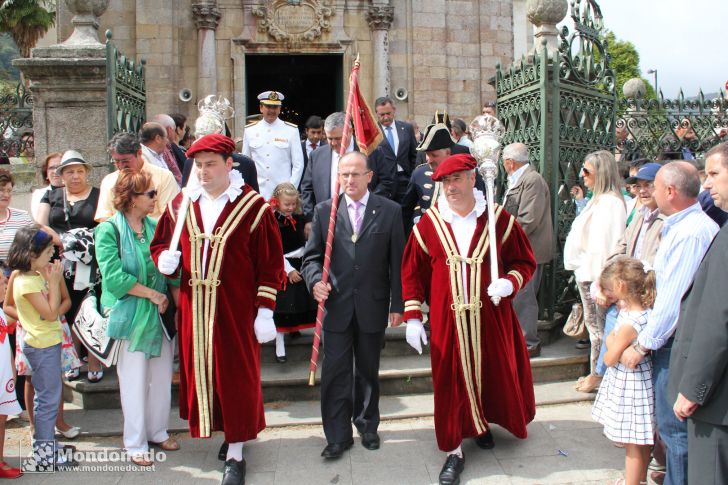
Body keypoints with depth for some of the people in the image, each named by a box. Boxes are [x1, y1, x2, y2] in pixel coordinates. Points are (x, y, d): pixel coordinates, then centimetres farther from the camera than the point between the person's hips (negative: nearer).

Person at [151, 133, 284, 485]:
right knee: (199, 373, 10)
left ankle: (235, 453, 18)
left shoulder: (253, 206, -7)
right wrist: (164, 259, -8)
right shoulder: (181, 206, 6)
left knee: (236, 377, 4)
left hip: (235, 311, -4)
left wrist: (265, 311, -10)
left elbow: (270, 263, -7)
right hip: (193, 310, 4)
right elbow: (160, 244, 17)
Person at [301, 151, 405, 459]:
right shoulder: (324, 210, 2)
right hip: (336, 305, 0)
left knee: (368, 371, 15)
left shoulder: (390, 211, 0)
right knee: (335, 373, 3)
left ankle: (367, 426, 34)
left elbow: (397, 261, 0)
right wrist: (315, 280, -15)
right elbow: (312, 256, 5)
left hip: (372, 306, 0)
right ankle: (338, 436, 16)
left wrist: (397, 304, -1)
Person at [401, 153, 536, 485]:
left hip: (491, 318, 1)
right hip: (447, 320, 0)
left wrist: (510, 283, -17)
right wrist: (413, 317, -1)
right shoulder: (429, 222, -1)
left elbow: (525, 262, 4)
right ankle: (454, 450, 18)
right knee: (451, 381, 5)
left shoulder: (499, 218, -3)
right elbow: (412, 272, 4)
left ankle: (483, 423, 43)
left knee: (494, 373, 14)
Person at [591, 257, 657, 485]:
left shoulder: (628, 325, -29)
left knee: (633, 445, 6)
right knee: (640, 441, 24)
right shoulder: (645, 311, -4)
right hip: (638, 381, 9)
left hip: (628, 386, -9)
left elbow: (610, 359, -18)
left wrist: (610, 341, -2)